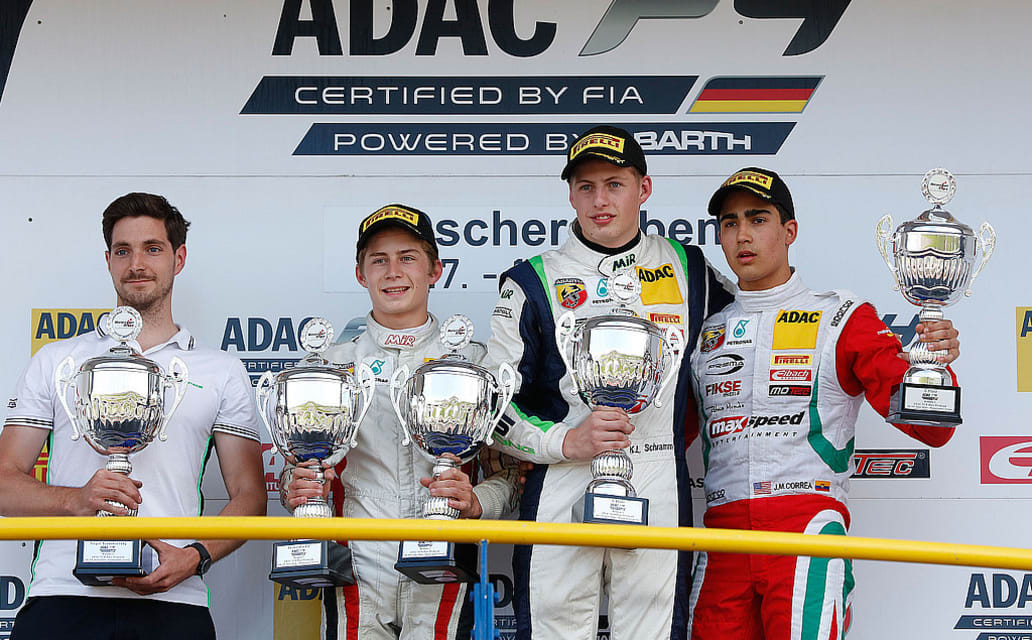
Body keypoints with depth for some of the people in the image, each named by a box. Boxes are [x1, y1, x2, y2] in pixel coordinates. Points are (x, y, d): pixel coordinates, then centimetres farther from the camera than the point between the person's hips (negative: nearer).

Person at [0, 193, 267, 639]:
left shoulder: (222, 372, 14)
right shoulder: (56, 362, 15)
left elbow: (249, 495, 10)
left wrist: (195, 556, -9)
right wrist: (77, 499, -11)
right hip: (64, 598, 0)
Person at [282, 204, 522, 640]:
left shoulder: (473, 362, 9)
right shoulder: (334, 364, 12)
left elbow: (508, 473, 7)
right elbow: (295, 469, 16)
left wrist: (474, 502, -14)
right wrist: (297, 491, -7)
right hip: (356, 573, 1)